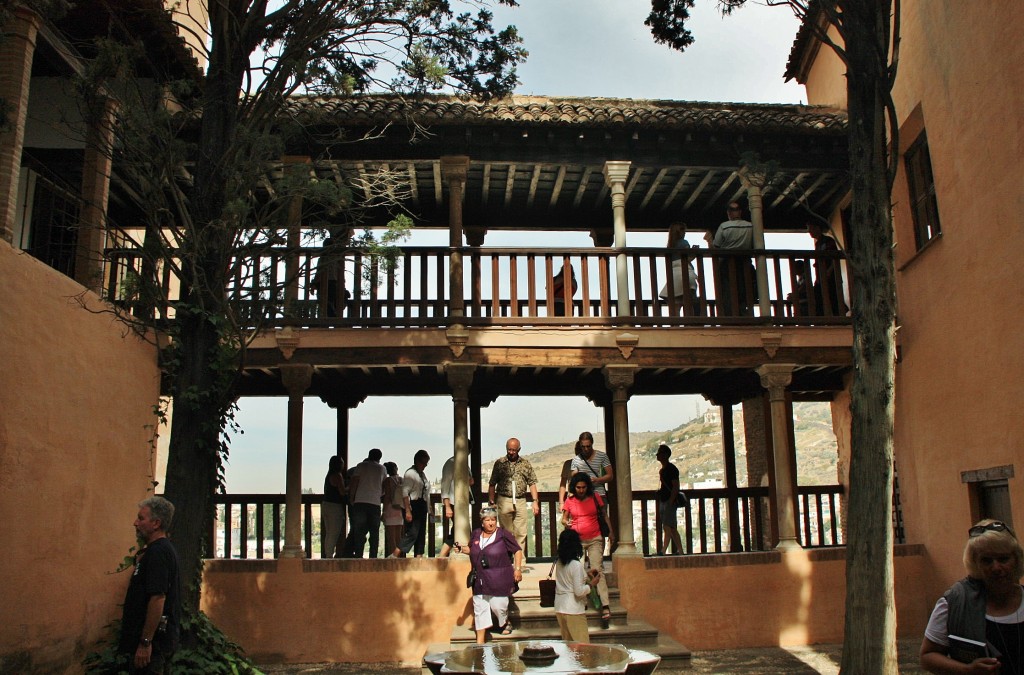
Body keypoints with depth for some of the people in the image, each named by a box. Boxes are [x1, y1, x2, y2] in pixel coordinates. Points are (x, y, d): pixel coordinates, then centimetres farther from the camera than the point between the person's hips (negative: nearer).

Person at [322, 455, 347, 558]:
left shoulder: (329, 476, 15)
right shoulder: (338, 475, -12)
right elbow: (342, 492, -17)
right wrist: (349, 489, 2)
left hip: (326, 504, 9)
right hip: (335, 506, -9)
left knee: (329, 534, 13)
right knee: (334, 534, -6)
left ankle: (327, 555, 15)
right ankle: (330, 556, -7)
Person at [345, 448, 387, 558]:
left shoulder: (361, 466, 7)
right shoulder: (382, 468, 12)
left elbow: (353, 484, 0)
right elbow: (384, 489, 14)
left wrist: (351, 500, 9)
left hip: (360, 502, -1)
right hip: (375, 503, 1)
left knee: (359, 532, 2)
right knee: (374, 533, 6)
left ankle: (358, 556, -2)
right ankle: (373, 557, 2)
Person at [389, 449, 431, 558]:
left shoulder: (422, 475, 19)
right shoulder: (410, 473, -9)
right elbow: (405, 493, -16)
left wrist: (428, 508, 20)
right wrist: (407, 511, -22)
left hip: (422, 508, 10)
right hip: (413, 506, -10)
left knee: (421, 534, 7)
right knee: (412, 533, -15)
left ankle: (419, 557, 10)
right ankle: (394, 556, -15)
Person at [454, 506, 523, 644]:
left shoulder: (503, 534, -5)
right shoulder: (476, 534, 7)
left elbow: (517, 550, 0)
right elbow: (471, 549, 24)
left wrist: (517, 569, -7)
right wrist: (462, 549, 5)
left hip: (499, 579, -4)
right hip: (480, 579, 4)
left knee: (498, 605, 0)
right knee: (479, 608, 4)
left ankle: (506, 623, 36)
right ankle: (480, 640, 12)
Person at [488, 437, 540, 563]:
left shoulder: (526, 464, 8)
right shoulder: (499, 463, 4)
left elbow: (532, 483, 9)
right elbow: (492, 484, 5)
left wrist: (535, 501, 0)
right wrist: (492, 503, -2)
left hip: (520, 502, 1)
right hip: (504, 501, -1)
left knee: (521, 533, -2)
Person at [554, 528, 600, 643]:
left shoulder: (559, 563, 6)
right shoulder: (576, 565, -17)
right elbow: (579, 591, -20)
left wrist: (586, 575, 18)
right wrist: (591, 584, -5)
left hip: (560, 608, 8)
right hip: (573, 610, -8)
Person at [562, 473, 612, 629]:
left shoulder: (595, 497, 1)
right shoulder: (570, 501, 2)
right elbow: (564, 518, 7)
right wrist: (566, 523, -16)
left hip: (595, 539, -2)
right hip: (576, 539, 2)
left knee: (597, 570, -14)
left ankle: (605, 606, -20)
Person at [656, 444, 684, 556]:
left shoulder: (671, 469, -10)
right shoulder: (662, 470, 17)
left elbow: (676, 487, -16)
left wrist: (670, 502, -21)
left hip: (670, 502, -9)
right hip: (663, 502, 9)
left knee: (667, 527, -14)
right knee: (672, 528, 10)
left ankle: (663, 551, -19)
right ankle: (680, 550, 15)